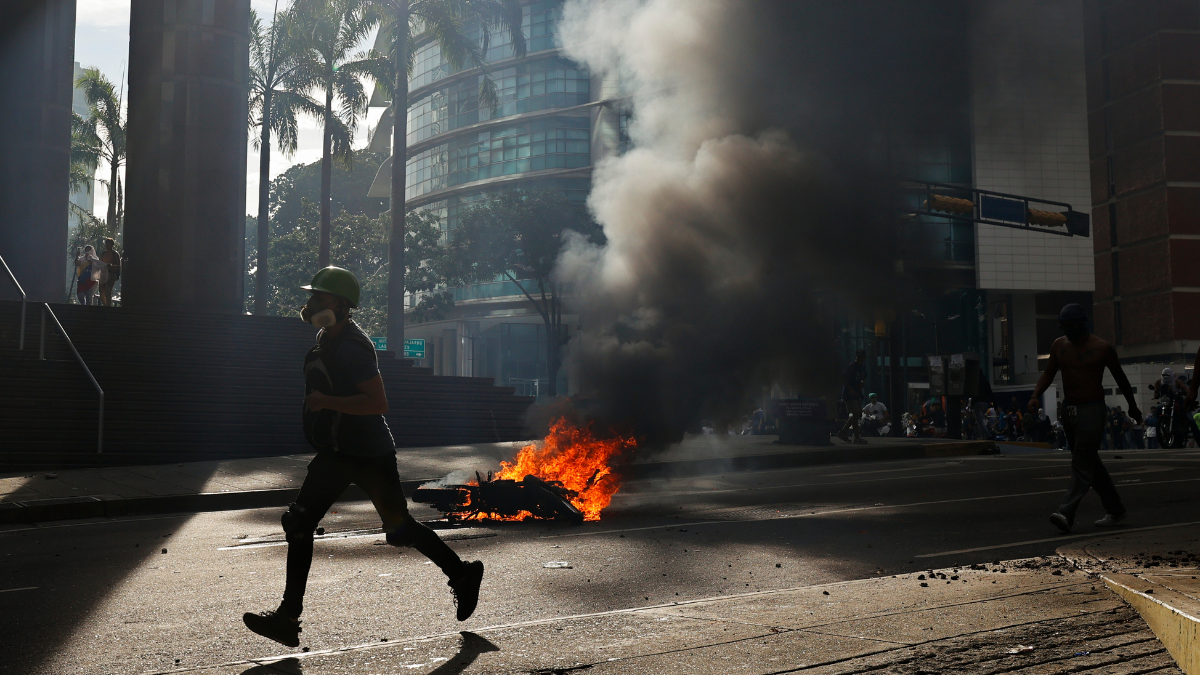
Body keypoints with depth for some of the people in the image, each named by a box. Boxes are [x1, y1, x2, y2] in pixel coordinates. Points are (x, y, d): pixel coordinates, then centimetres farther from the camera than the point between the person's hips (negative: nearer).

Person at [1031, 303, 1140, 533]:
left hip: (1091, 410, -6)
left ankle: (1066, 513, -19)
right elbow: (1049, 372, 7)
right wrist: (1036, 395, -10)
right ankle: (1115, 510, 26)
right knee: (1091, 464, 14)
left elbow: (1120, 377, 4)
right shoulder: (1059, 345, 6)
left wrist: (1132, 406, 14)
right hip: (1068, 409, 6)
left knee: (1082, 466, -11)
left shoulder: (1102, 348, -6)